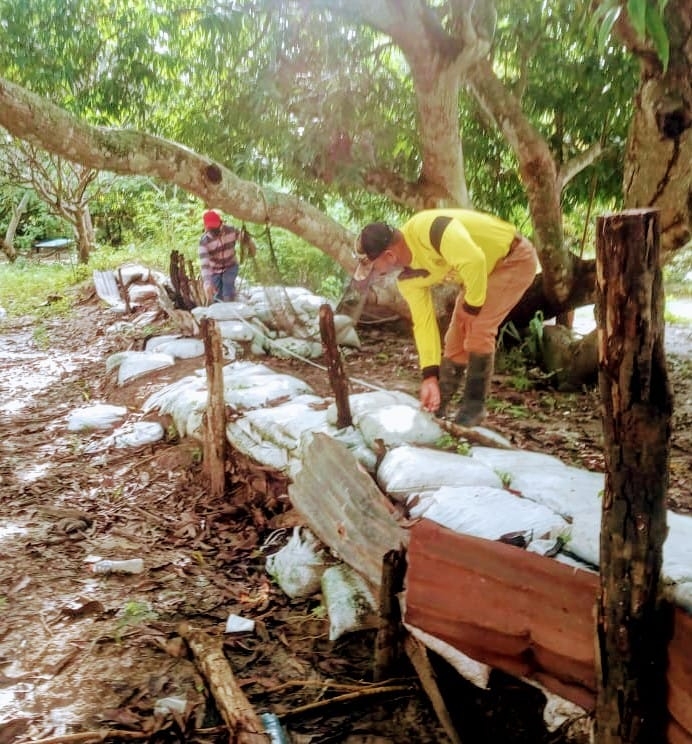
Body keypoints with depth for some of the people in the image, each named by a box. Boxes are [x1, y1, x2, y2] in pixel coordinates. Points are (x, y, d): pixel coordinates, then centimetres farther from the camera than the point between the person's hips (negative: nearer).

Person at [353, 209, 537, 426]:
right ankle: (437, 405, 18)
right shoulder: (408, 278, -9)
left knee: (478, 330, -17)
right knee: (456, 335, 6)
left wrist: (472, 306, -25)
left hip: (516, 259, -8)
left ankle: (474, 406, -2)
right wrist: (429, 376, -10)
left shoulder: (429, 230, -36)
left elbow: (473, 261, -43)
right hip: (484, 271, 8)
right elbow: (424, 323, -7)